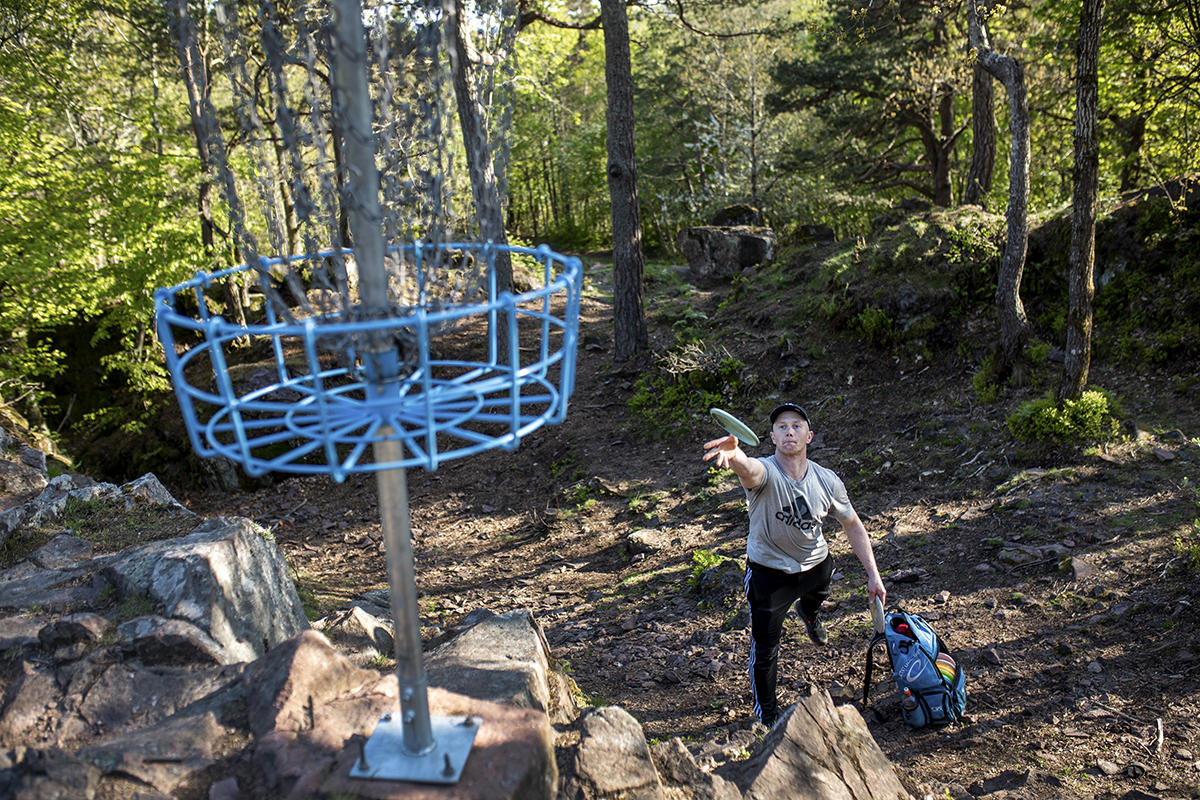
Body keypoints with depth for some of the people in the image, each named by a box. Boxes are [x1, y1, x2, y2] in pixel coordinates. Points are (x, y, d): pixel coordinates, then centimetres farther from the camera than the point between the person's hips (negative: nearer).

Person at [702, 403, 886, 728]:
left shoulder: (828, 481, -17)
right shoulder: (765, 472, -31)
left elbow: (853, 526, -3)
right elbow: (749, 469, -58)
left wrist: (873, 575, -6)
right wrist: (735, 456, -82)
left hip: (815, 563, 4)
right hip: (768, 571, -4)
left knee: (817, 596, 35)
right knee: (765, 648, -5)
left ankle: (808, 611, 75)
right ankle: (766, 714, 20)